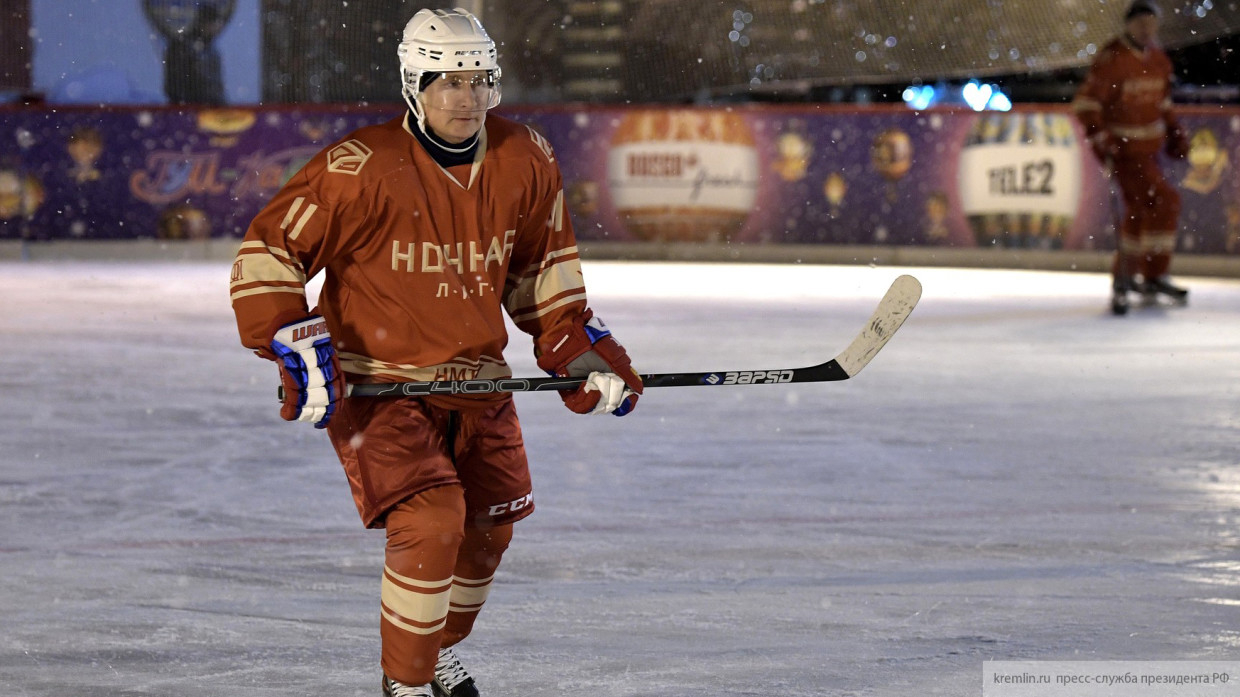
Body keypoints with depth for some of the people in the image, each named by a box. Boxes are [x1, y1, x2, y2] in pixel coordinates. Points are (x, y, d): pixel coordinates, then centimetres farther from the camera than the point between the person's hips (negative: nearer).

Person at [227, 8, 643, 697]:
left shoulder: (527, 162, -4)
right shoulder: (362, 168, -22)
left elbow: (541, 266, 13)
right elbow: (266, 251, -16)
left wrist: (581, 348, 6)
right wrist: (296, 348, -24)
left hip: (475, 379, 6)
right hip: (374, 381, -6)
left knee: (489, 523, 16)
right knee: (430, 520, -21)